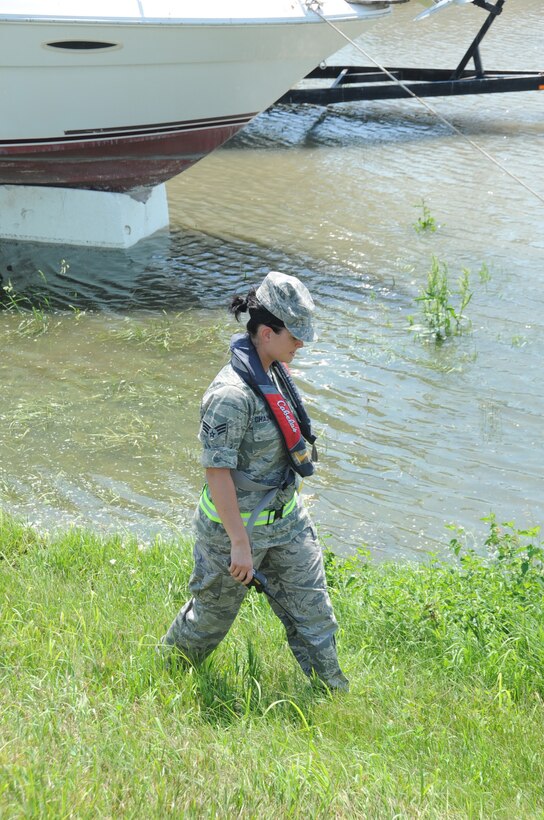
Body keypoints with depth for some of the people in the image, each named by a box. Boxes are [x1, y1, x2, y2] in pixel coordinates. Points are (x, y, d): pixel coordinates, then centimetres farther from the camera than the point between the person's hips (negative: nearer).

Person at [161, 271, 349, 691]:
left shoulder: (273, 372, 0)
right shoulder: (231, 394, -28)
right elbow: (217, 473, -26)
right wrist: (240, 544, -23)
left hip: (286, 518, 8)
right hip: (237, 523, -8)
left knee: (311, 607, 11)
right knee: (214, 611, 14)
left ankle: (331, 689, 25)